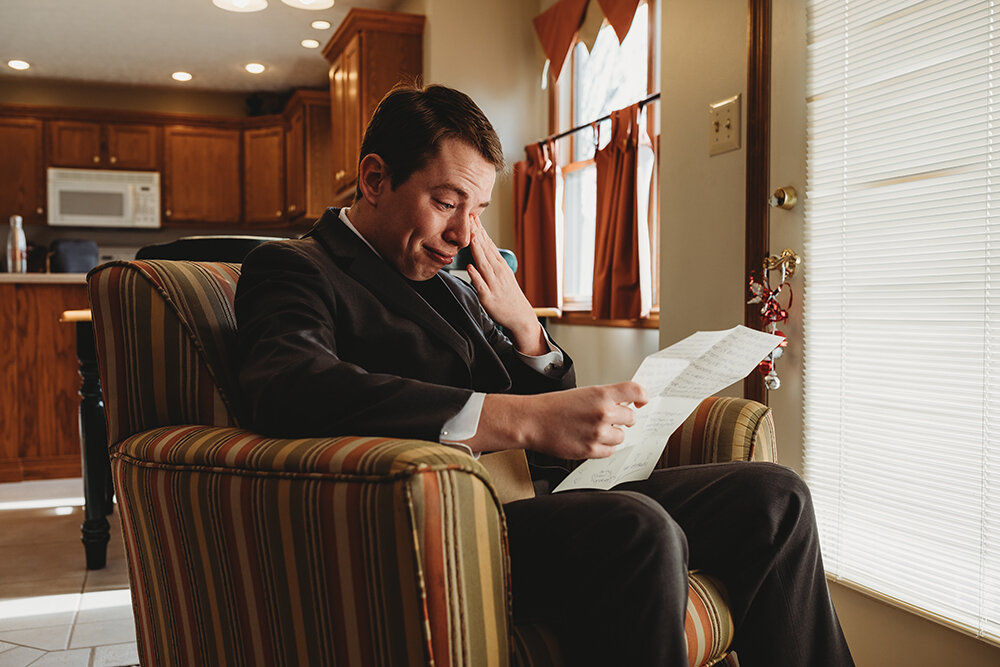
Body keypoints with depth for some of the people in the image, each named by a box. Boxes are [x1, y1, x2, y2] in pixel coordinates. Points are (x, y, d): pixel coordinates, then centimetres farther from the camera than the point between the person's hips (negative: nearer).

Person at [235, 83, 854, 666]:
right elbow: (289, 390, -25)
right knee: (637, 531, -34)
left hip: (545, 493, 8)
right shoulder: (295, 268, 0)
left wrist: (525, 326, 2)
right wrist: (521, 420, -31)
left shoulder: (454, 289, 23)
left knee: (774, 496, 0)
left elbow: (555, 409, 24)